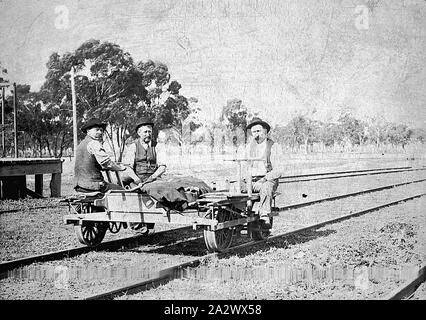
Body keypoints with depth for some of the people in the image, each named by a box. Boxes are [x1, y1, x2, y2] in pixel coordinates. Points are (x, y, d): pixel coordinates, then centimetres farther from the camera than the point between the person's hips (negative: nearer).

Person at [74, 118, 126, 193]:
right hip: (93, 185, -10)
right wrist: (120, 167, -4)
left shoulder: (81, 144, 18)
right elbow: (106, 163, -21)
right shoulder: (94, 144, -13)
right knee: (120, 190, -1)